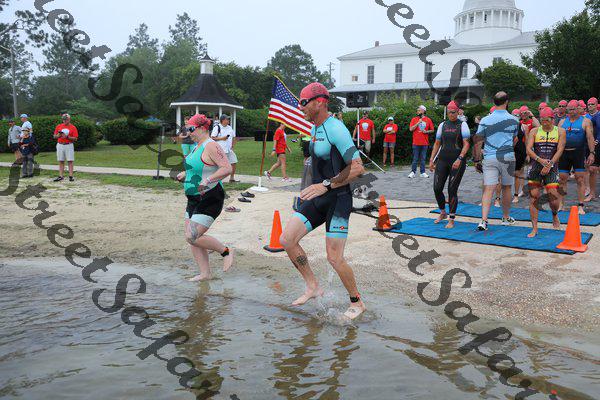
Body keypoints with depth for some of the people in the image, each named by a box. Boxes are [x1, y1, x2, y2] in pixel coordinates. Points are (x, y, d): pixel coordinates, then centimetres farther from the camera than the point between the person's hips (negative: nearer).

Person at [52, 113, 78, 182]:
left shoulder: (73, 127, 1)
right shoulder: (58, 126, 10)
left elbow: (75, 139, -4)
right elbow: (54, 136, 12)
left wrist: (67, 137, -18)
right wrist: (58, 135, -10)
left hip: (69, 145, -3)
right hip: (60, 145, 3)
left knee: (70, 161, -4)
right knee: (61, 161, 4)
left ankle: (71, 176, -3)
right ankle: (61, 176, 6)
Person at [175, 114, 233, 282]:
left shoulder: (211, 146, -16)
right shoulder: (197, 146, 14)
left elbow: (227, 168, -25)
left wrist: (208, 180, -32)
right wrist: (185, 174, 15)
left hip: (210, 199, -10)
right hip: (194, 199, 10)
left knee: (193, 237, -15)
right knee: (191, 237, 7)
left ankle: (226, 251, 4)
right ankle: (205, 273, 16)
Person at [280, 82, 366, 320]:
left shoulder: (335, 129, -17)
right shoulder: (315, 128, 12)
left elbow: (358, 168, -22)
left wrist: (326, 185, -26)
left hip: (338, 199, -9)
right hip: (319, 199, 9)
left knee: (334, 258, -6)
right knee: (287, 239, -2)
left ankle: (357, 303, 16)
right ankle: (313, 287, 13)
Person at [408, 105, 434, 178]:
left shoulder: (428, 120, 6)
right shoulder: (414, 119, 5)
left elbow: (432, 130, 10)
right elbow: (411, 129, -5)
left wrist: (426, 131, -8)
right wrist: (418, 123, -11)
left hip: (425, 143, 1)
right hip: (416, 143, -1)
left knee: (423, 159, 7)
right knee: (415, 159, 1)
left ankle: (423, 173, 12)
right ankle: (413, 172, 8)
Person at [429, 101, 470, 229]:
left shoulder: (462, 125, -1)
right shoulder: (443, 125, 13)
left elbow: (466, 144, -8)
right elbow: (437, 144, 17)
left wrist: (459, 159, -21)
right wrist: (431, 160, 11)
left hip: (457, 161, -4)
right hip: (442, 160, 4)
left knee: (452, 190, -5)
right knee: (437, 188, -1)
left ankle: (452, 220, 6)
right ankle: (443, 213, 23)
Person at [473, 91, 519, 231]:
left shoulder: (485, 120, 0)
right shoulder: (513, 120, 3)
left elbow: (478, 142, 0)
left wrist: (477, 160, 8)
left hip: (489, 158, 0)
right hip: (507, 157, 1)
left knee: (488, 189, -5)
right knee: (506, 188, 16)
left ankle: (484, 221, -17)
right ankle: (506, 217, 30)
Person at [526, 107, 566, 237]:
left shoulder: (560, 132, 5)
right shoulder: (534, 131, 6)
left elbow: (560, 150, -4)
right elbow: (528, 149, -3)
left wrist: (549, 164, -15)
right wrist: (540, 160, -18)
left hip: (551, 168, -1)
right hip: (535, 167, 1)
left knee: (553, 195, -8)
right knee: (534, 196, -4)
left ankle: (555, 216, 28)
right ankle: (534, 228, 2)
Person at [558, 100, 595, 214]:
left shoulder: (585, 122, 2)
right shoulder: (562, 122, 13)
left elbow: (590, 138, -4)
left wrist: (591, 153, -13)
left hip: (578, 153, -3)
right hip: (564, 153, 3)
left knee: (580, 179, -4)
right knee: (562, 179, 5)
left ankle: (581, 206, -1)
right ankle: (561, 204, 16)